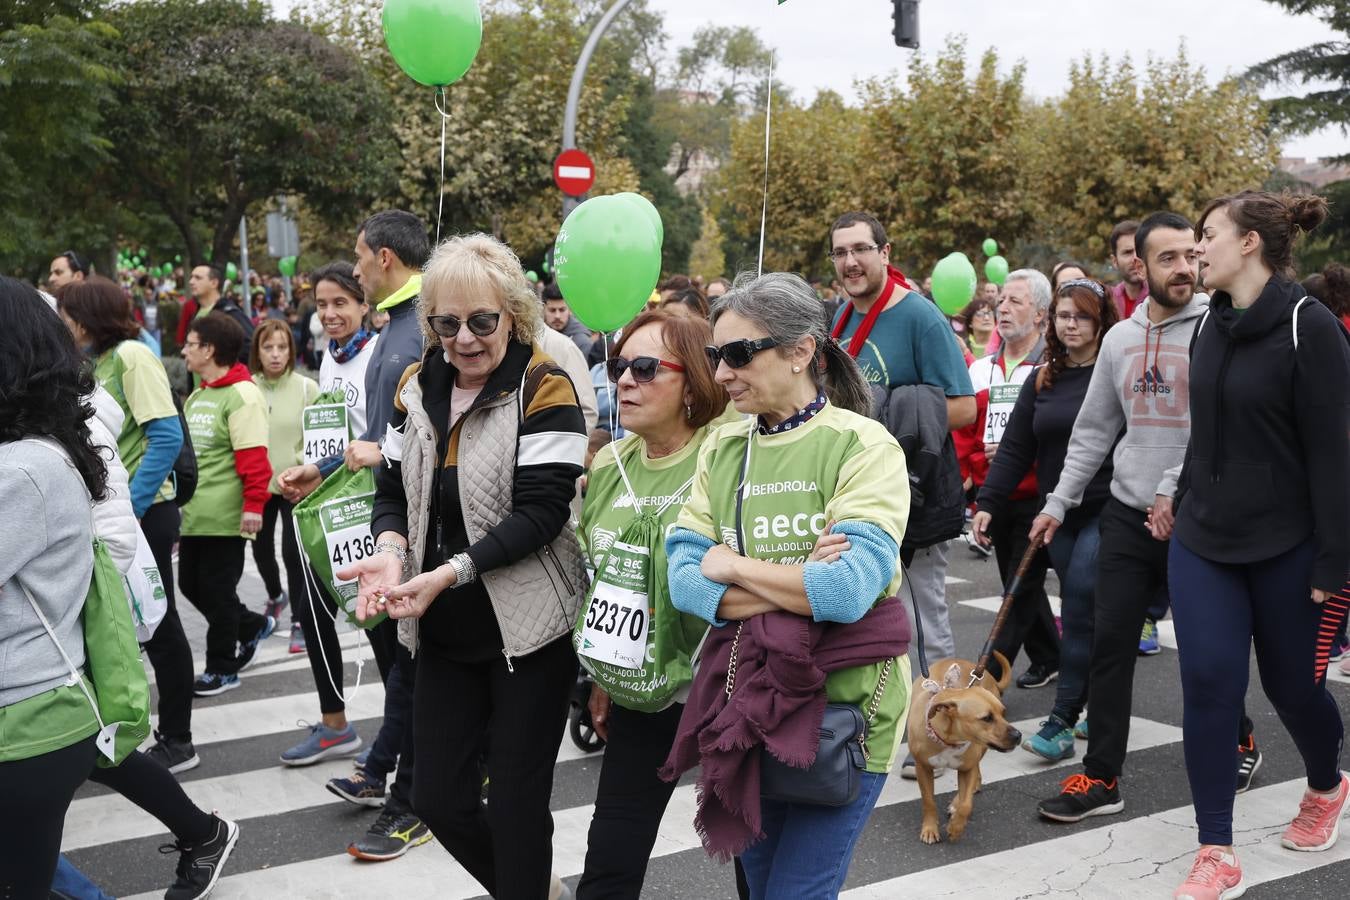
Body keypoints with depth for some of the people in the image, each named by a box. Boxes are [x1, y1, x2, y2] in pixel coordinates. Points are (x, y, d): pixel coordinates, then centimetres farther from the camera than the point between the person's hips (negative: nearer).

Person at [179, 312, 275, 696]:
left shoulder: (242, 395, -14)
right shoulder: (197, 396, 15)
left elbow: (254, 458, -19)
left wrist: (253, 505, -24)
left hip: (224, 516, -9)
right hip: (193, 514, 9)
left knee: (217, 591, 0)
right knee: (191, 585, 15)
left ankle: (222, 669, 14)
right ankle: (253, 625, 34)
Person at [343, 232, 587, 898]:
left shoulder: (543, 388, -13)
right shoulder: (417, 387, 5)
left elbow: (540, 512, -19)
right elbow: (393, 490, 8)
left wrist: (448, 574, -26)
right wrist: (390, 550, -14)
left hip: (527, 632, -6)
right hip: (444, 635, 6)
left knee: (515, 807, 2)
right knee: (437, 802, 12)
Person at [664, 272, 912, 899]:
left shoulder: (863, 446, -12)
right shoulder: (723, 448, 4)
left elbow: (848, 591, -25)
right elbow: (684, 580, -5)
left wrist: (731, 567, -12)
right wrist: (798, 589, -19)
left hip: (843, 712, -5)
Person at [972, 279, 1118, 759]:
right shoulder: (1041, 381, 10)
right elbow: (1014, 448, 8)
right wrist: (989, 502, -1)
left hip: (1105, 512, -5)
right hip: (1057, 515, 5)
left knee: (1079, 610, -10)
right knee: (1083, 612, 11)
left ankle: (1062, 720, -6)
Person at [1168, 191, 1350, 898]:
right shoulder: (1210, 326, 7)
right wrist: (1184, 501, 21)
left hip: (1286, 547, -5)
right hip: (1203, 541, 5)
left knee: (1292, 682, 11)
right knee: (1207, 686, -3)